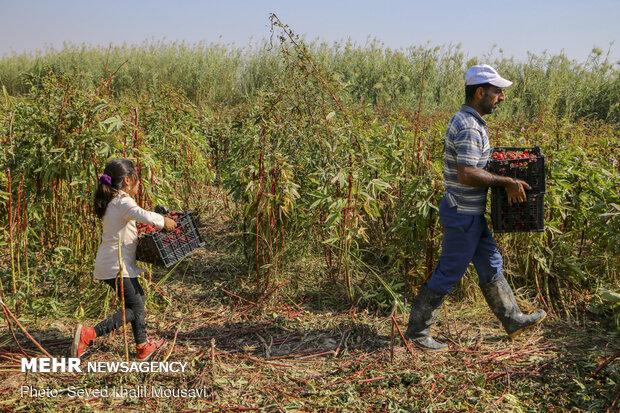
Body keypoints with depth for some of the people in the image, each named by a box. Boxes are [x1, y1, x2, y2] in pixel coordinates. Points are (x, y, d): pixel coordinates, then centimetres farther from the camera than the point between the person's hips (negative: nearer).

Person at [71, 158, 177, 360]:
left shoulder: (110, 201, 10)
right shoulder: (123, 202, -19)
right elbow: (143, 215, -37)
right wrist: (163, 221, -20)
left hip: (107, 264, 10)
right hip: (117, 266, -10)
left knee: (138, 299, 21)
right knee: (134, 308, -2)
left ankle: (143, 347, 29)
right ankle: (89, 334, -11)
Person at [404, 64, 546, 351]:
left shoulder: (470, 121, 11)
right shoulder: (468, 127, -22)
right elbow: (466, 174, -31)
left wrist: (506, 182, 10)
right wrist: (506, 182, -23)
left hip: (471, 212, 10)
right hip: (462, 214, -10)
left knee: (491, 265, 18)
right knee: (448, 274, 0)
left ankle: (514, 320, 32)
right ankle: (416, 330, 12)